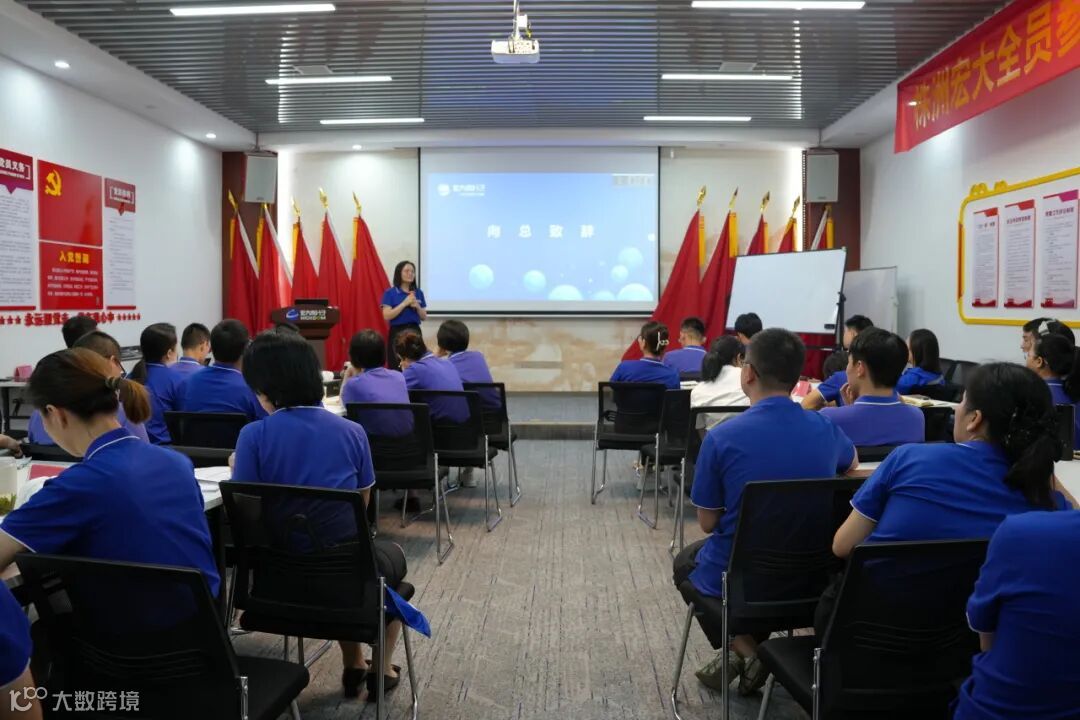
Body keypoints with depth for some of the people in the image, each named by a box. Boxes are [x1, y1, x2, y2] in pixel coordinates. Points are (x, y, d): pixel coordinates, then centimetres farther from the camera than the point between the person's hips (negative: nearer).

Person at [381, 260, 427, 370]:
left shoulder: (418, 292, 10)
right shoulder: (390, 292, -2)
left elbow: (424, 317, 12)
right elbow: (387, 316, -13)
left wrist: (417, 306, -7)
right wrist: (405, 303, -16)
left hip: (415, 331, 4)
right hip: (397, 332, -4)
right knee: (397, 367, -5)